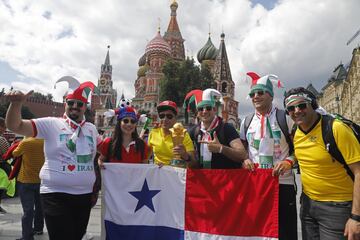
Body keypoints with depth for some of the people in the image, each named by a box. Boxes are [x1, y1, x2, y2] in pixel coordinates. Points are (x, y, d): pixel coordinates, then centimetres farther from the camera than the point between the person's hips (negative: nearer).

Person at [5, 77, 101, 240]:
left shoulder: (91, 128, 8)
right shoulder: (51, 124, -6)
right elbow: (15, 126, -14)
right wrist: (16, 104, -30)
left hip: (85, 194, 5)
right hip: (56, 195, -5)